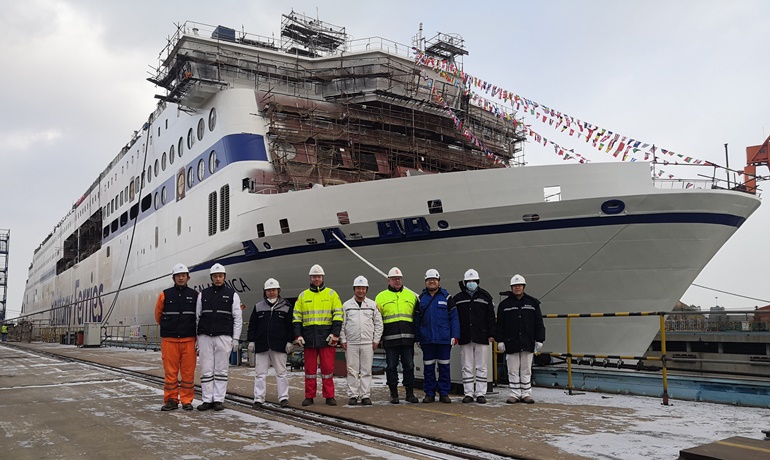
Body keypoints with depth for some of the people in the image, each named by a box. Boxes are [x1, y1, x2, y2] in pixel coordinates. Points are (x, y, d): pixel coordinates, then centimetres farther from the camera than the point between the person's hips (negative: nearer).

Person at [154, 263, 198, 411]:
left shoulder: (194, 295, 5)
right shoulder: (165, 295, 4)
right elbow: (158, 315, 15)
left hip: (189, 340, 0)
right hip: (169, 339, 0)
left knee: (188, 371, 1)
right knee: (170, 371, 2)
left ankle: (187, 400, 9)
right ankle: (171, 400, 11)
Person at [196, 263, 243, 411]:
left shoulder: (232, 294, 6)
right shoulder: (203, 294, 12)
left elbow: (238, 318, 5)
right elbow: (196, 315, 12)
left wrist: (235, 339, -2)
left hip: (224, 337, -2)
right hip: (205, 337, 2)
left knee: (221, 370, 1)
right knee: (206, 370, 3)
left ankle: (219, 400, 7)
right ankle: (207, 400, 9)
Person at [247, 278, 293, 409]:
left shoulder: (286, 307, 5)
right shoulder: (258, 307, 10)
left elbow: (290, 326, 3)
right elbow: (252, 326, 10)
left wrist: (289, 341, -3)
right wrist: (251, 341, 4)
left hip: (279, 346, -1)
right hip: (261, 346, 2)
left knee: (281, 373, 3)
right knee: (260, 373, 3)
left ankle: (283, 397, 10)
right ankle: (258, 399, 8)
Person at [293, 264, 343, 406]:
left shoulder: (331, 294, 6)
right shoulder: (303, 296, 12)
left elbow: (338, 315, 1)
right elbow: (297, 317, 10)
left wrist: (335, 334, -8)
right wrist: (297, 335, 0)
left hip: (326, 338, -2)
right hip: (309, 338, 2)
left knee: (328, 367, 0)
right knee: (310, 368, 6)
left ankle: (329, 396, 8)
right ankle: (309, 396, 14)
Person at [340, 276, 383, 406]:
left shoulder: (373, 305, 9)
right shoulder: (346, 305, 8)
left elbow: (378, 323, 9)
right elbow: (342, 324, 7)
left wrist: (376, 340, 2)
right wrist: (343, 340, -1)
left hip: (368, 343, 1)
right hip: (351, 343, 0)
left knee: (366, 370, 2)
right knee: (352, 370, 1)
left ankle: (365, 396, 7)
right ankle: (353, 395, 7)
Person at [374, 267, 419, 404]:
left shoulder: (411, 295, 12)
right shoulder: (381, 297, 7)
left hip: (408, 338, 1)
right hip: (390, 339, -1)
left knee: (409, 366, 5)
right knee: (391, 366, 3)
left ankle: (410, 393, 14)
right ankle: (394, 394, 12)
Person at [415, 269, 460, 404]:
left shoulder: (446, 297, 3)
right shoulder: (421, 298, 8)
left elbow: (454, 318, 0)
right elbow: (417, 320, 9)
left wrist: (455, 336, -7)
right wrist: (417, 338, 3)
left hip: (444, 339, -1)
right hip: (427, 339, 2)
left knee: (444, 367, 4)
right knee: (428, 367, 7)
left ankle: (444, 393, 12)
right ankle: (429, 394, 14)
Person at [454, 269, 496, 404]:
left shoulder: (485, 297, 6)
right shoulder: (458, 298, 8)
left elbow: (491, 317, 5)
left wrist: (491, 334, -2)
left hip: (481, 337, -1)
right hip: (465, 338, 1)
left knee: (481, 367, 3)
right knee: (467, 367, 4)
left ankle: (481, 393, 9)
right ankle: (468, 393, 10)